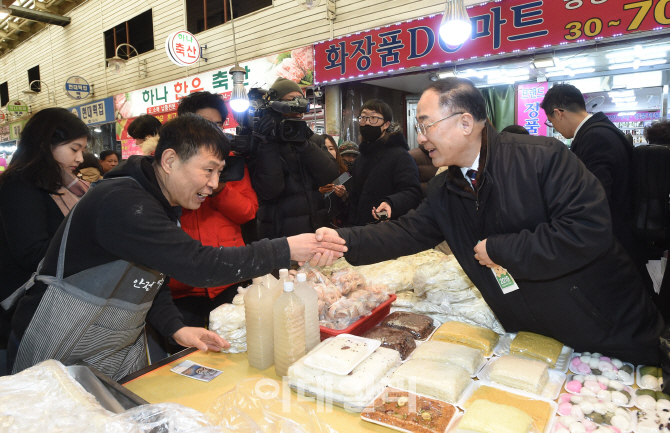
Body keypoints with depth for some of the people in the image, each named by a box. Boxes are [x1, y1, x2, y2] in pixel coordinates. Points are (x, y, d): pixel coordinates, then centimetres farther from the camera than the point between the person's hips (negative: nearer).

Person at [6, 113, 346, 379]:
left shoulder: (159, 203, 4)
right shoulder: (123, 204, -28)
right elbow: (197, 265, -37)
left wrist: (175, 328, -4)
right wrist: (285, 251, -33)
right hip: (60, 363, -8)